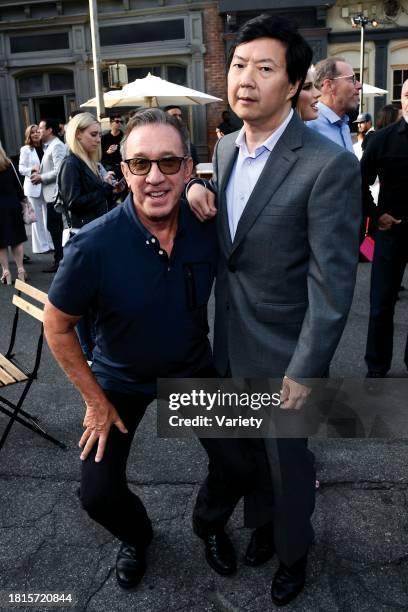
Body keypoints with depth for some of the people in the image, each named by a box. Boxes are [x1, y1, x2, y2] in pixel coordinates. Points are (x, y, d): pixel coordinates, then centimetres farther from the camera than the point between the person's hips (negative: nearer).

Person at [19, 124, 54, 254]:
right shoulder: (25, 149, -1)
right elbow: (21, 169, -4)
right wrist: (32, 169, -21)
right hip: (33, 186, -3)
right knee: (37, 217, 2)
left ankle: (51, 242, 18)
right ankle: (41, 245, 8)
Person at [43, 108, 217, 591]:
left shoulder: (207, 225, -21)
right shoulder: (93, 246, -30)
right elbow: (57, 327, -15)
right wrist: (97, 402, -11)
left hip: (193, 366, 2)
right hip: (120, 378, -2)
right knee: (98, 493, 0)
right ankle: (136, 536, 38)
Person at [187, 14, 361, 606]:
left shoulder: (330, 166, -21)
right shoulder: (225, 147, 2)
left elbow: (332, 285, -20)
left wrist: (304, 372, -17)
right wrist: (199, 189, -3)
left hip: (282, 354, -6)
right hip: (229, 343, 6)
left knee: (287, 461, 16)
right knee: (236, 447, 23)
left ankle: (292, 552, 47)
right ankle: (263, 523, 53)